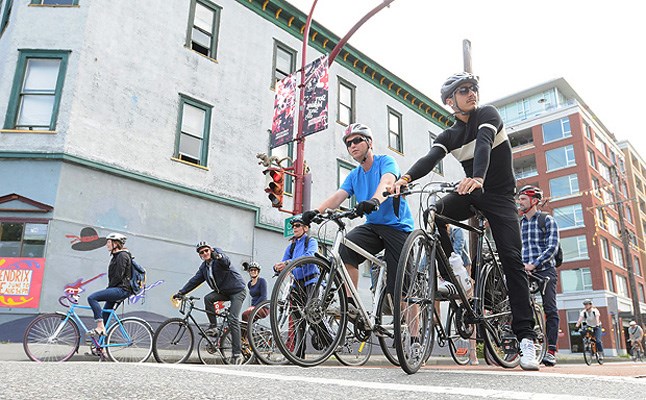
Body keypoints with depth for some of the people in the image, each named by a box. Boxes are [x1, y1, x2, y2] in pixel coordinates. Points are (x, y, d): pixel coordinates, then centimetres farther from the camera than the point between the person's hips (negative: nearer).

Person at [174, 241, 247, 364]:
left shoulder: (219, 258, -15)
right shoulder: (204, 267, 6)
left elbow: (226, 263, -37)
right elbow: (195, 280, 4)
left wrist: (217, 255, -59)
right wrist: (181, 292, -5)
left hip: (237, 291, -7)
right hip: (223, 291, 7)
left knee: (233, 319, -16)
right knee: (208, 298, -21)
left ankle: (237, 353, -15)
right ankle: (213, 325, -3)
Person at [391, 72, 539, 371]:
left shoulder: (488, 114, -7)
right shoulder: (449, 135, 2)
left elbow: (484, 145, -29)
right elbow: (431, 158, -18)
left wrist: (478, 177, -50)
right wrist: (407, 177, -41)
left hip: (500, 196, -3)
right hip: (471, 193, 3)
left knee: (512, 260, -13)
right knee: (436, 212, -28)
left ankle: (526, 338, -12)